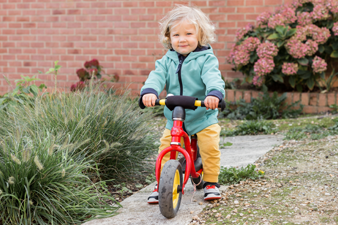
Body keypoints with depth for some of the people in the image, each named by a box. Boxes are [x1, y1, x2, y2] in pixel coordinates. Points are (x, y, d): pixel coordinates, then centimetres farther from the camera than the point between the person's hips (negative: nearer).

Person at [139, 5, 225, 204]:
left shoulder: (206, 59, -8)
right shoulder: (167, 60, 3)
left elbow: (213, 77, -24)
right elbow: (157, 76, -11)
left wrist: (214, 94, -47)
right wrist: (150, 91, -34)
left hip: (203, 116, -3)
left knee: (210, 147, -12)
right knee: (166, 148, -4)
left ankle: (211, 182, 9)